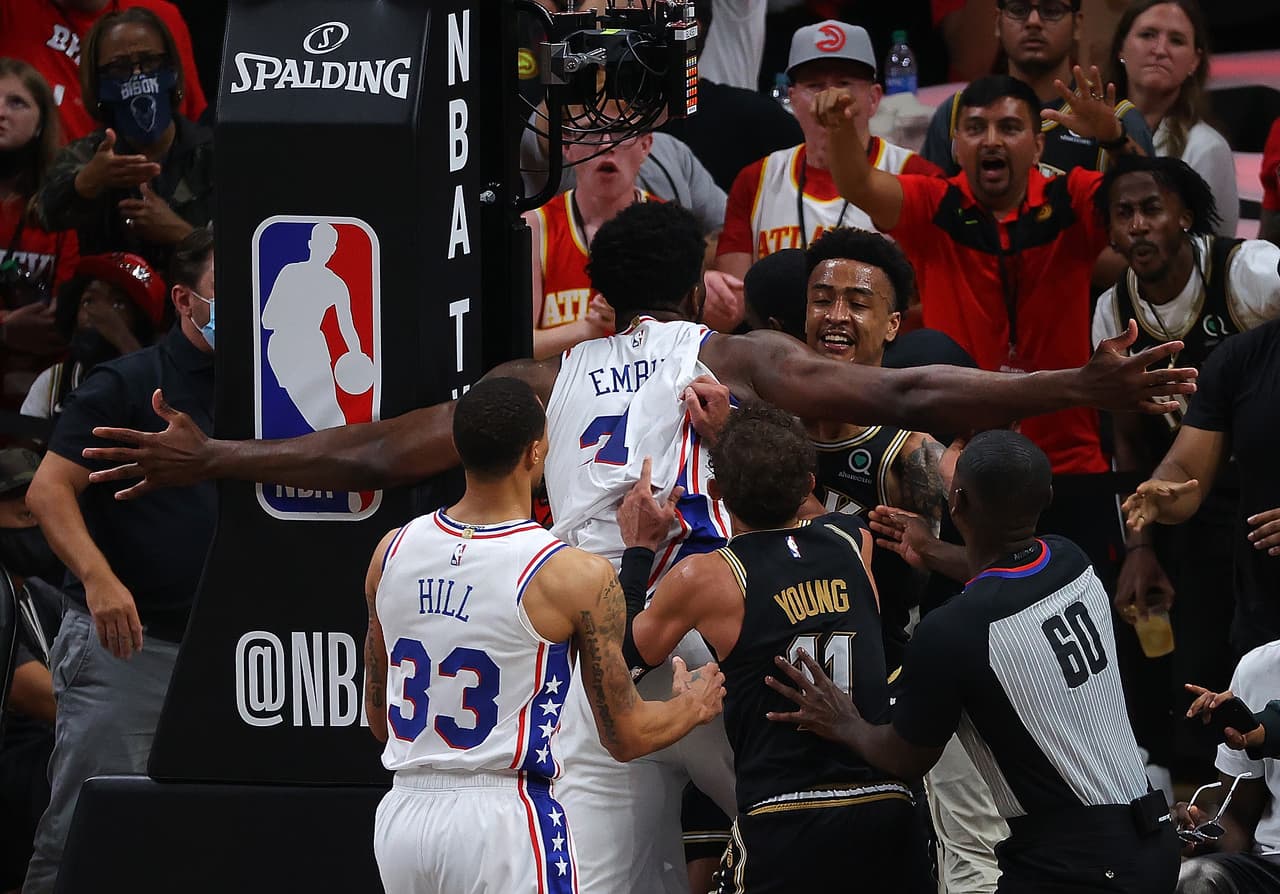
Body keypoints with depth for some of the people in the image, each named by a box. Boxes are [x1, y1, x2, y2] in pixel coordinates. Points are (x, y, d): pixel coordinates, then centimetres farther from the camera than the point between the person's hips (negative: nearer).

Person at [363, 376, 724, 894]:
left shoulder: (392, 552, 3)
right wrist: (694, 705, 17)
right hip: (504, 822, -6)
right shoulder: (576, 577, -12)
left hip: (403, 814, 6)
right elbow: (625, 738, -4)